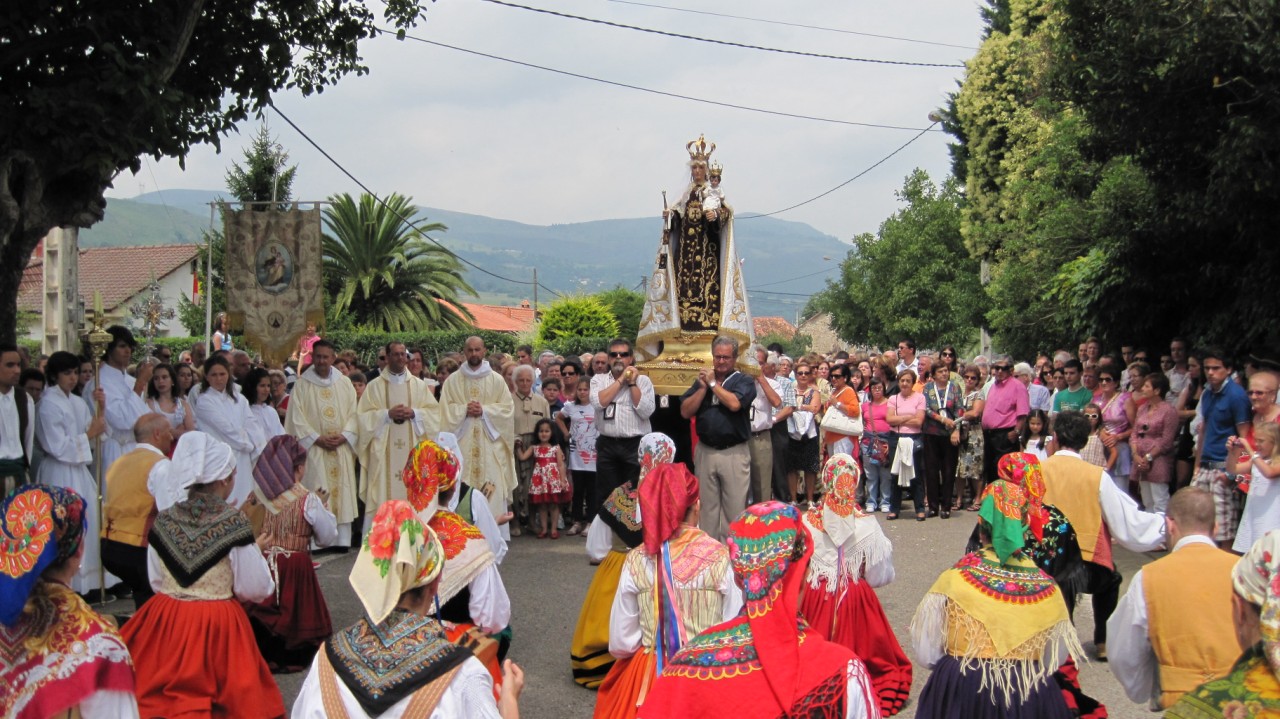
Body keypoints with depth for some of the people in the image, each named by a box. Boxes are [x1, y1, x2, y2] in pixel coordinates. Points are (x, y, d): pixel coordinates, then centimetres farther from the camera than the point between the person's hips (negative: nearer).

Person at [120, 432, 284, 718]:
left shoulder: (163, 521, 0)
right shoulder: (234, 522, -12)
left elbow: (156, 582, 7)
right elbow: (253, 589, -10)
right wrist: (256, 551, 6)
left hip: (165, 621, 4)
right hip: (218, 628, -4)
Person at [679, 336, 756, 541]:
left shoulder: (744, 381, 0)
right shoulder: (702, 379, 11)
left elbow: (734, 403, -20)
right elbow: (686, 412, 3)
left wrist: (713, 383, -8)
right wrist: (703, 387, -7)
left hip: (734, 453, -4)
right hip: (705, 452, 4)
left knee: (734, 507, -1)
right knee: (707, 506, 10)